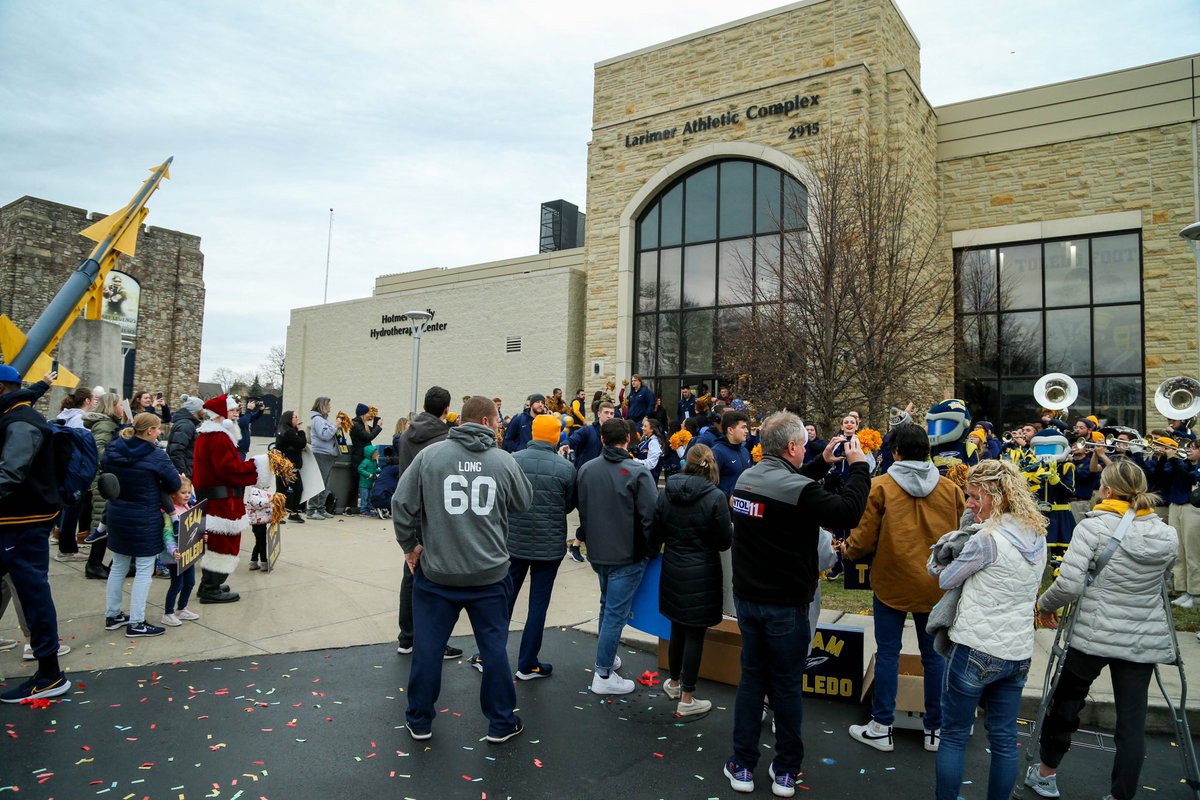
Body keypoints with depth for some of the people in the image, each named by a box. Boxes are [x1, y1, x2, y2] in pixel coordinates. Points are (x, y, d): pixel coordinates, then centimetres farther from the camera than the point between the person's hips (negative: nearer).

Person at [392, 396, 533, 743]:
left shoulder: (430, 455, -7)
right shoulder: (503, 461, -6)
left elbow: (402, 504, -6)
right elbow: (524, 502, 8)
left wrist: (409, 545, 7)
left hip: (435, 572, 0)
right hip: (489, 574, 0)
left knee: (427, 647, 15)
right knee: (494, 648, 14)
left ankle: (419, 721, 29)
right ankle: (501, 723, 26)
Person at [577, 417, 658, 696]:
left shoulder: (586, 469, 0)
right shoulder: (638, 472, -18)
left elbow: (579, 508, 10)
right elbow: (651, 515, -17)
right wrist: (650, 547, -2)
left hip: (597, 552, 6)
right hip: (627, 555, -6)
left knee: (608, 604, 24)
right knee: (616, 612, 1)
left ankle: (607, 657, 36)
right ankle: (603, 675, 7)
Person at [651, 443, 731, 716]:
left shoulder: (666, 493, -1)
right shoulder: (715, 497, -15)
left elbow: (657, 533, 6)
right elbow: (725, 541, -9)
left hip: (672, 570, 5)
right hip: (702, 574, -5)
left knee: (678, 627, 21)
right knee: (695, 633, 5)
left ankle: (674, 682, 37)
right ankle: (687, 698, 13)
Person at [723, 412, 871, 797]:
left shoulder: (746, 477, 2)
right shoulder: (799, 489, -22)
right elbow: (847, 512, -21)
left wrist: (822, 464, 17)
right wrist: (858, 466, -9)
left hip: (747, 598, 6)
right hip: (785, 605, -6)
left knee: (751, 679, 16)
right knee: (786, 686, 10)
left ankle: (743, 766, 24)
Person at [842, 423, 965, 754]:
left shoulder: (881, 486, -11)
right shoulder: (950, 488, 0)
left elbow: (864, 539, -9)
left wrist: (848, 550, 12)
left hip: (892, 583, -3)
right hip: (936, 585, 3)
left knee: (887, 654, 7)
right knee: (934, 655, 13)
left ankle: (881, 728, 15)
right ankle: (936, 729, 23)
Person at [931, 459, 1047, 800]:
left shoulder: (988, 538, -18)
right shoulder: (1038, 537, 6)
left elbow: (946, 580, -7)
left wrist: (950, 565, 13)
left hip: (975, 648, -7)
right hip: (1019, 653, 7)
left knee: (954, 735, 7)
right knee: (1004, 739, 16)